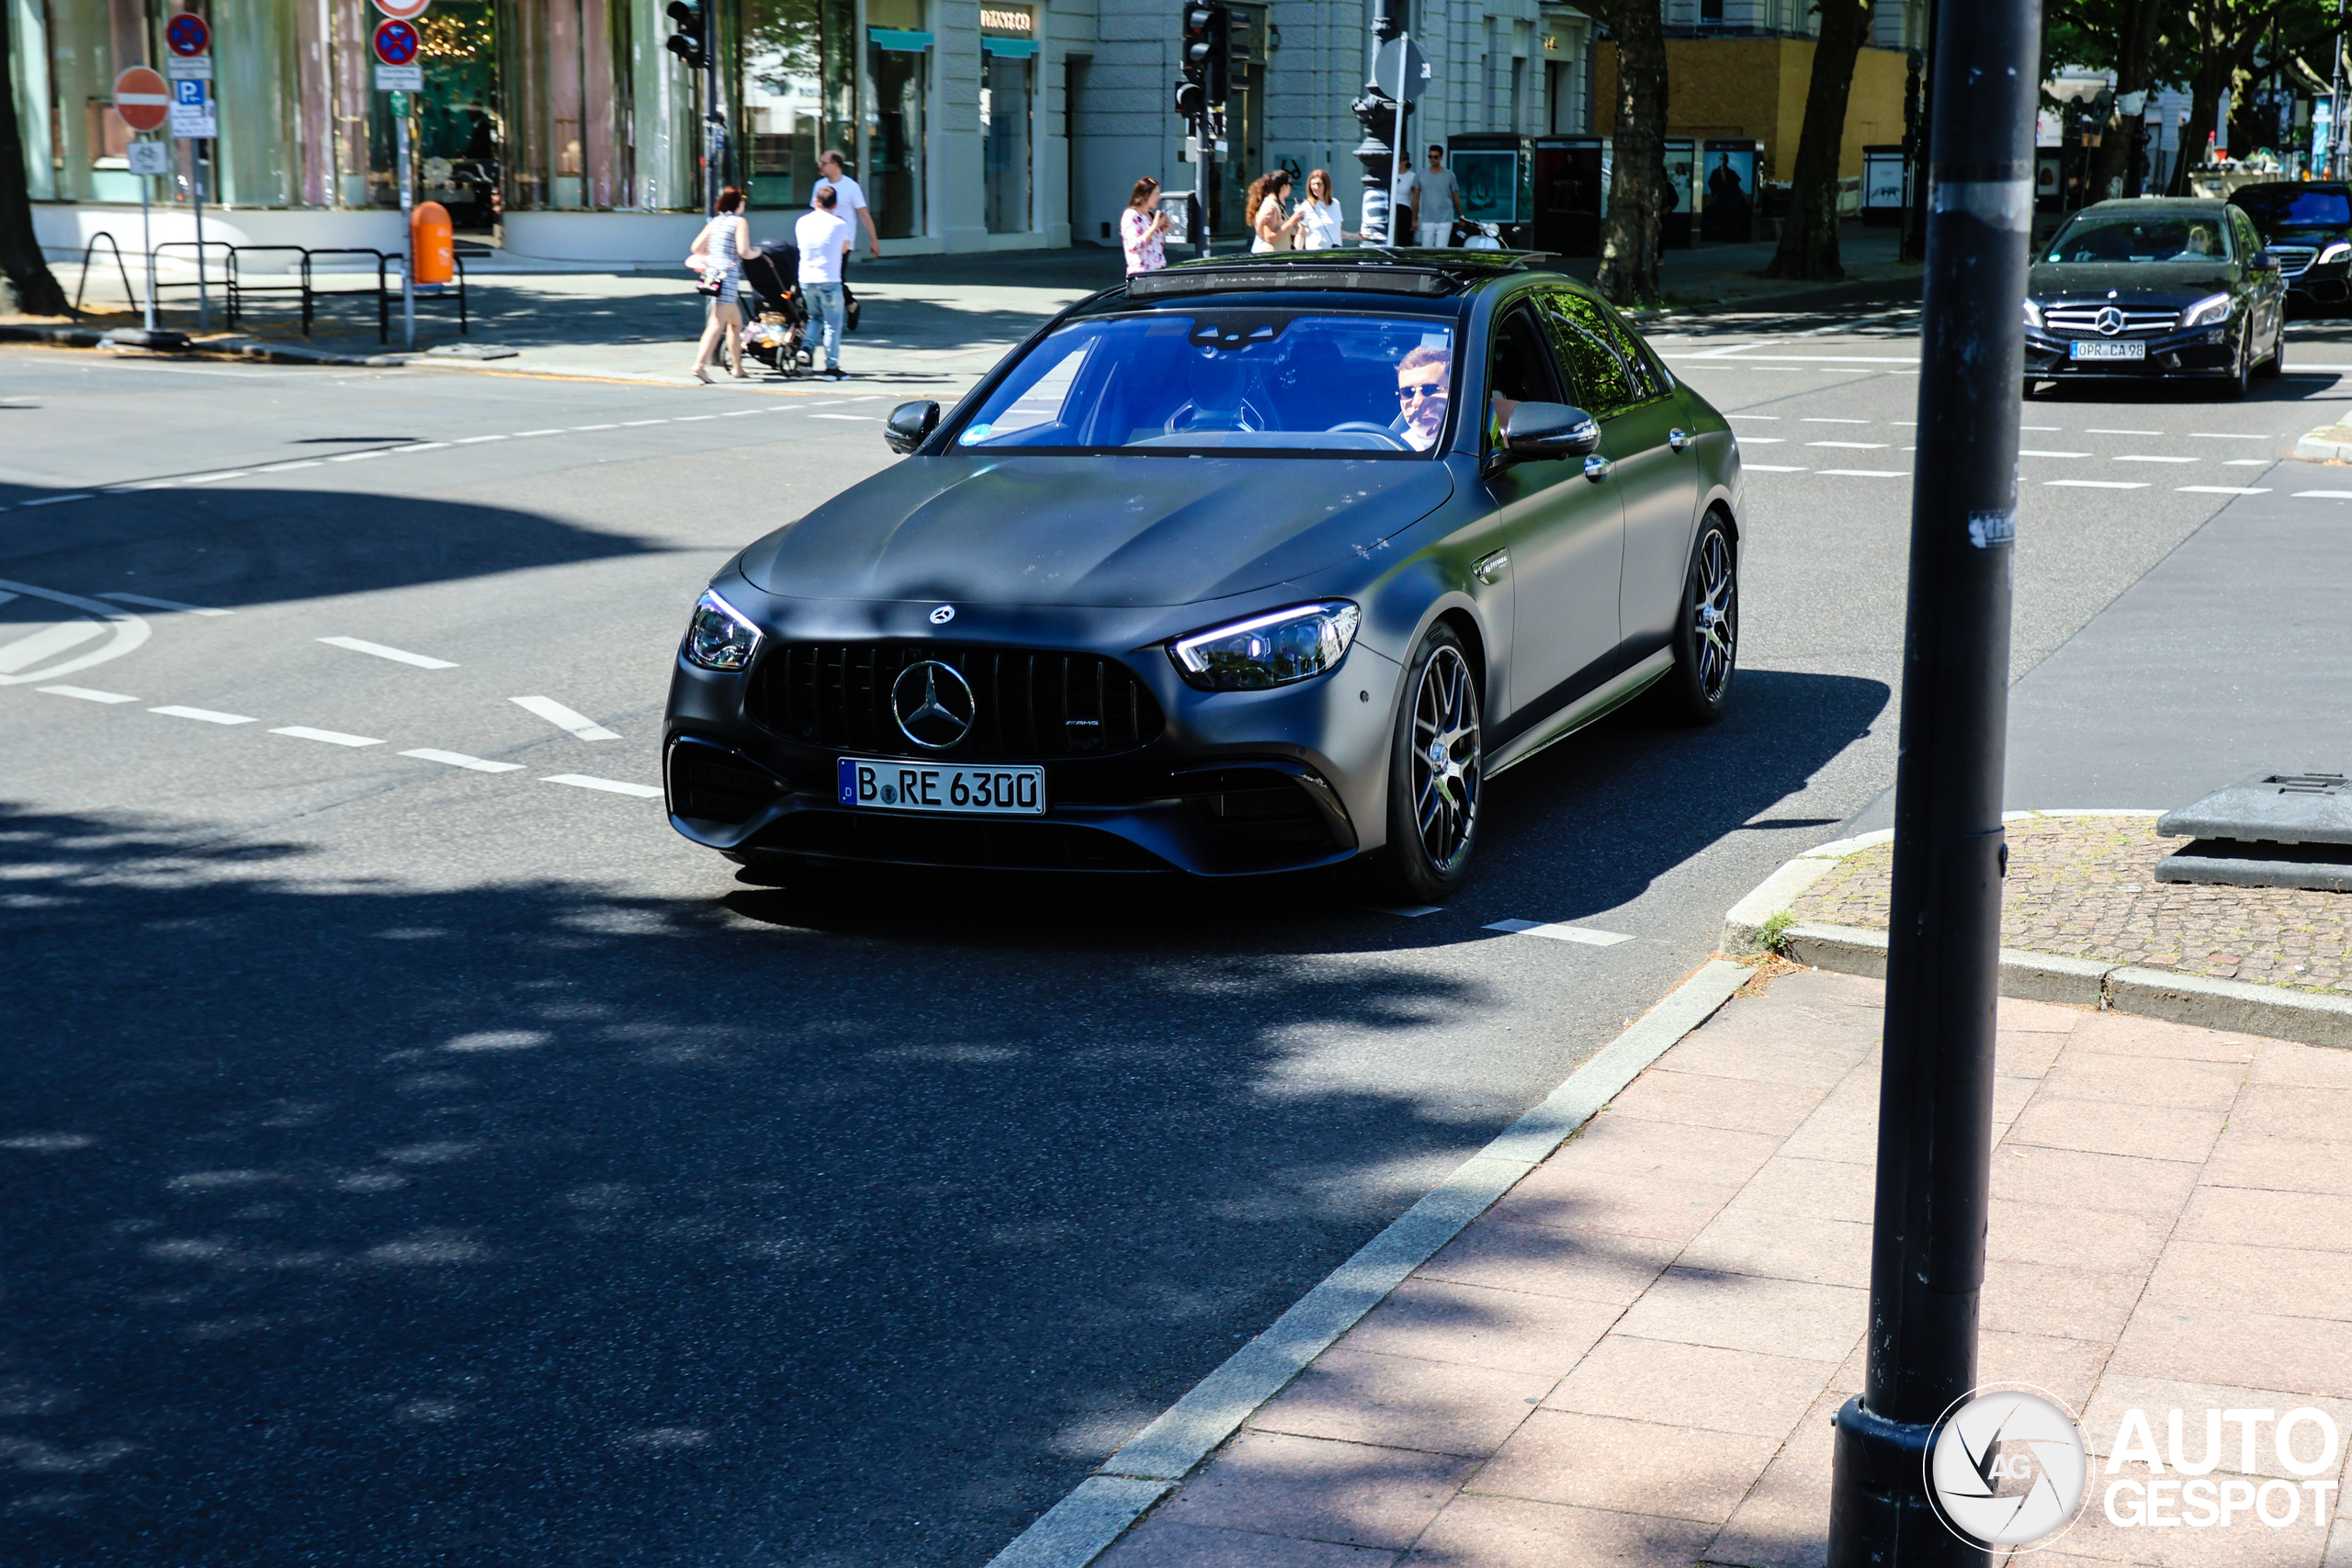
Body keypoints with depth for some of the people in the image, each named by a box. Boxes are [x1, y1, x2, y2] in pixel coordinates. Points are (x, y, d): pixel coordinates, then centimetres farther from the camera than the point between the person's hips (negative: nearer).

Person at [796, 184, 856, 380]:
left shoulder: (802, 222, 5)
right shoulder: (839, 224, -6)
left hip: (806, 281, 4)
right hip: (829, 280, -4)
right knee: (832, 324, 3)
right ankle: (832, 367, 3)